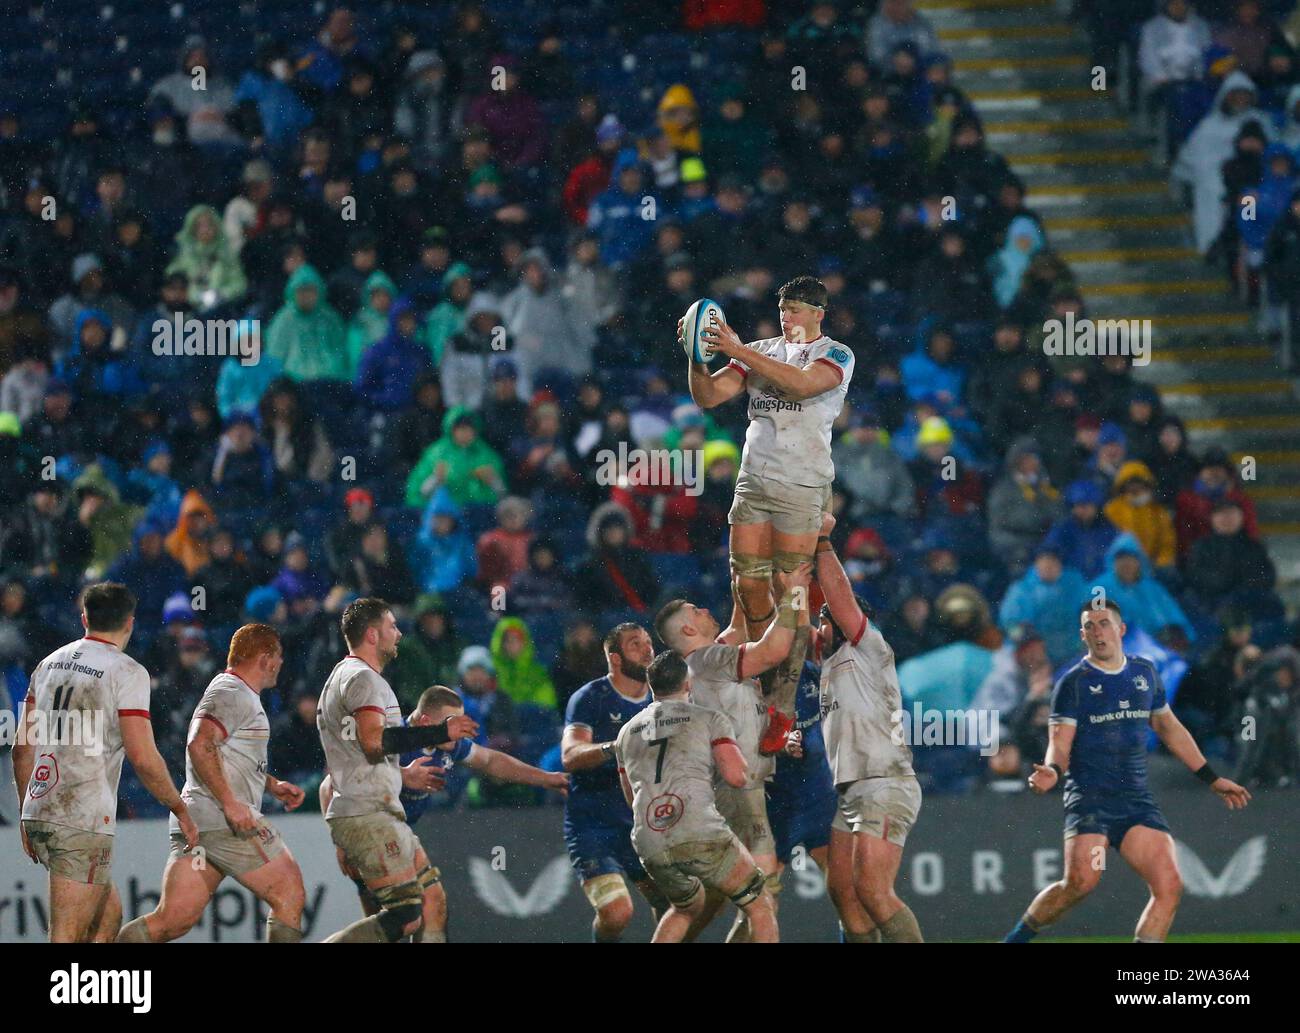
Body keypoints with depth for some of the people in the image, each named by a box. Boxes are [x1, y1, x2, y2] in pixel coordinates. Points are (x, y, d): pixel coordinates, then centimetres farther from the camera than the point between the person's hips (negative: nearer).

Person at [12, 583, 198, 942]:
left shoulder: (49, 664, 14)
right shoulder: (127, 672, -7)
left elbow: (22, 750, 16)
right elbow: (143, 758, -13)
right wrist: (180, 810, 0)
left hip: (39, 813, 7)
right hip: (84, 820, -7)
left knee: (108, 914, 20)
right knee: (67, 936, -8)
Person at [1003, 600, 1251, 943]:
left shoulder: (1145, 672, 14)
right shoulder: (1073, 683, 0)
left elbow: (1169, 729, 26)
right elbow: (1060, 744, -6)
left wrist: (1212, 778, 27)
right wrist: (1052, 772, -29)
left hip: (1137, 799, 5)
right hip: (1089, 796, -5)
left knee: (1169, 885, -11)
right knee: (1081, 881, -24)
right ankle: (1019, 936, -2)